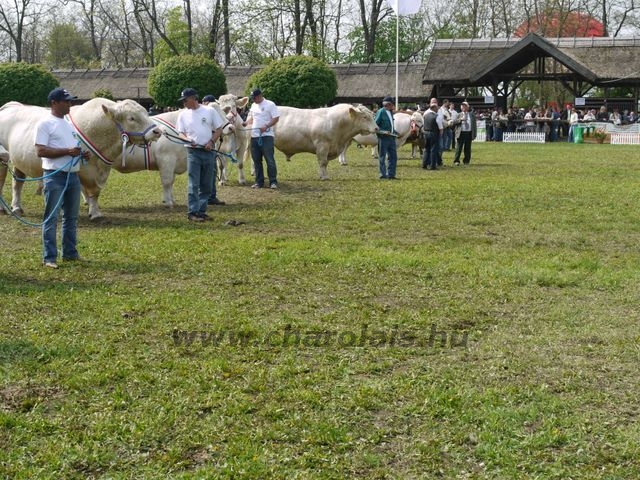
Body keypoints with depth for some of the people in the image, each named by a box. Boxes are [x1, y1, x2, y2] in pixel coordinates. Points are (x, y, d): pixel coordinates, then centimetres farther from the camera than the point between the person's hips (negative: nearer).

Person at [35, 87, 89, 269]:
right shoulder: (45, 123, -8)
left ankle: (70, 253, 25)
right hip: (55, 176, -8)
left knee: (71, 217, 14)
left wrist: (83, 154, 2)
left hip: (73, 175, 8)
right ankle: (49, 258, 1)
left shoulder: (69, 124, 17)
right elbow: (40, 151, -16)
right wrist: (67, 151, -23)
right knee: (51, 218, -4)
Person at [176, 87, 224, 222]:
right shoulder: (183, 114, 6)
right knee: (194, 184, -7)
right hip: (193, 151, -1)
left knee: (207, 185, 6)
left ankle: (201, 211, 15)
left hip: (208, 151, 1)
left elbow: (219, 129, 6)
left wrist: (212, 141, -9)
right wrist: (188, 140, -15)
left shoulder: (209, 111, 3)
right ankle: (193, 212, -5)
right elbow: (181, 133, 6)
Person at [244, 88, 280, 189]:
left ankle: (273, 182, -4)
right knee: (256, 160, 8)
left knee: (270, 160, -8)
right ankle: (259, 182, 15)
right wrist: (246, 123, 5)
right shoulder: (253, 106, 16)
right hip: (254, 136, 7)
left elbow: (276, 118, -8)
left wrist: (266, 126, -19)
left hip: (266, 136, -7)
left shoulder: (270, 104, -4)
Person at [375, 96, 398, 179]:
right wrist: (383, 131, -22)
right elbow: (375, 125, -13)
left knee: (393, 157, 8)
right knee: (382, 157, 0)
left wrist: (394, 132, 11)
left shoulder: (390, 112, 15)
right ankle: (383, 175, 4)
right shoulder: (381, 112, -9)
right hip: (383, 138, -8)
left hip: (391, 137, 8)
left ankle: (391, 174, 15)